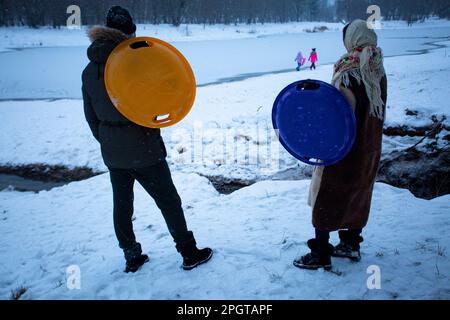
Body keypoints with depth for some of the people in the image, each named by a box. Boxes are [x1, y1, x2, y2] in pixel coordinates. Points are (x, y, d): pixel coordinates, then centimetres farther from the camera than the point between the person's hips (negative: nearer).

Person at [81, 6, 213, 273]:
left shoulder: (90, 71, 6)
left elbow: (91, 115, 11)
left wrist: (106, 141, 19)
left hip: (111, 152, 7)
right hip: (143, 149, -6)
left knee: (122, 204, 16)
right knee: (169, 201, 6)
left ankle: (132, 257, 29)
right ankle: (189, 253, 17)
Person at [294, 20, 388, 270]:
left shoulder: (348, 76, -23)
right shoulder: (379, 72, 1)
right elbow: (379, 111, 9)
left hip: (345, 152, -8)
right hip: (370, 150, 8)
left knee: (325, 200, 6)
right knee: (357, 195, 21)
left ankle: (321, 255, 14)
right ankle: (351, 245, 36)